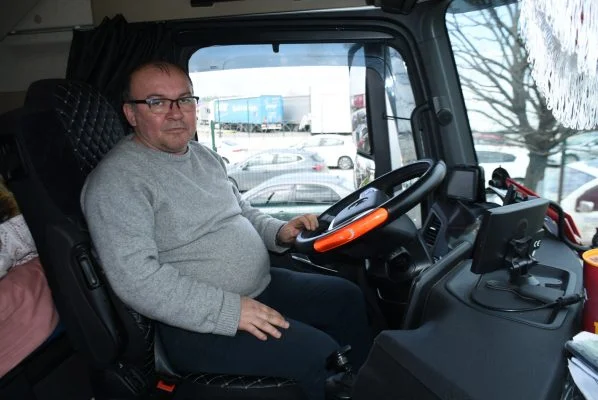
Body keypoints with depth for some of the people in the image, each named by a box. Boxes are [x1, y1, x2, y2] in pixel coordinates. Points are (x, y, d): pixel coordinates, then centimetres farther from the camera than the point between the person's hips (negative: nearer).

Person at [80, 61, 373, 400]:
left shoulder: (205, 156, 11)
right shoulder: (117, 181, -16)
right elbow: (137, 280, -23)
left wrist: (279, 232, -1)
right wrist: (229, 310, -25)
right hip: (197, 320, -8)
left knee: (347, 297, 9)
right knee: (321, 355, -20)